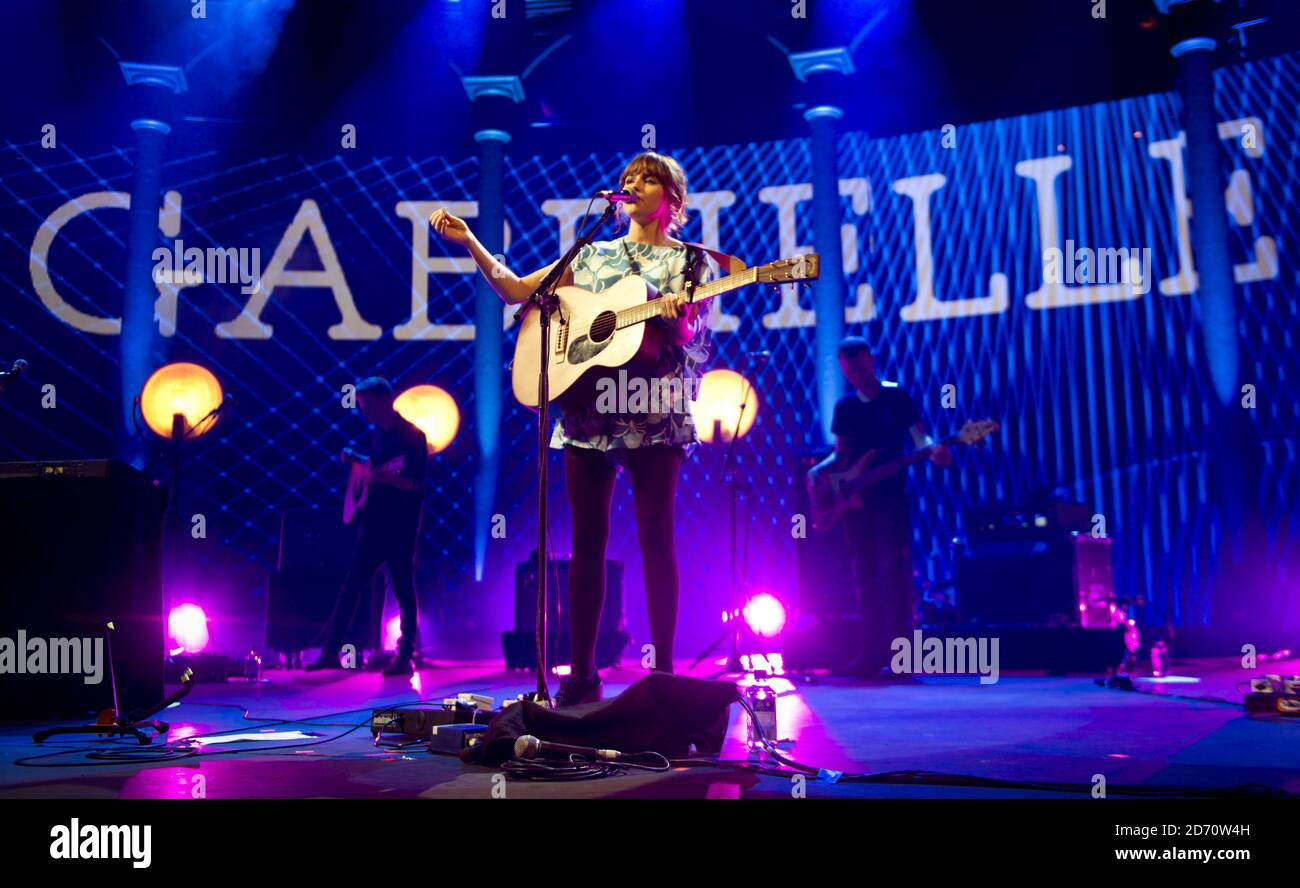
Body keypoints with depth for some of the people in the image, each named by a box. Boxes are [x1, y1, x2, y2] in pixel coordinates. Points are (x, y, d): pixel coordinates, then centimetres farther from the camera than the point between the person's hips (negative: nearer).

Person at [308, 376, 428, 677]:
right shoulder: (378, 433, 11)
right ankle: (332, 651, 13)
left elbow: (416, 484, -18)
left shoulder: (411, 436, -12)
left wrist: (386, 477, -33)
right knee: (352, 585, 7)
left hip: (400, 526, -7)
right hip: (375, 523, 7)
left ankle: (405, 657, 6)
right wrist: (356, 460, 8)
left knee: (403, 590, -1)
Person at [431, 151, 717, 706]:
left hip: (653, 411, -3)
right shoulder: (592, 255, 20)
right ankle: (581, 674, 7)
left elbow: (690, 335, -3)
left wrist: (676, 317, -26)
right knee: (588, 538, 2)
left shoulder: (687, 259, 10)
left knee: (655, 537, -5)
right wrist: (469, 242, 6)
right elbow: (517, 290, 16)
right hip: (587, 406, 3)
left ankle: (663, 671, 1)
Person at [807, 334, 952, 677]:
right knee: (865, 574, 5)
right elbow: (842, 456, 13)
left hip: (890, 496, -4)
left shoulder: (897, 396, 2)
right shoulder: (844, 406, 13)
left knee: (893, 570, -10)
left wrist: (935, 450, -28)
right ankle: (873, 650, 10)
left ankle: (898, 650, -6)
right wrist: (818, 470, -6)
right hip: (855, 498, 5)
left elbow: (919, 437, -6)